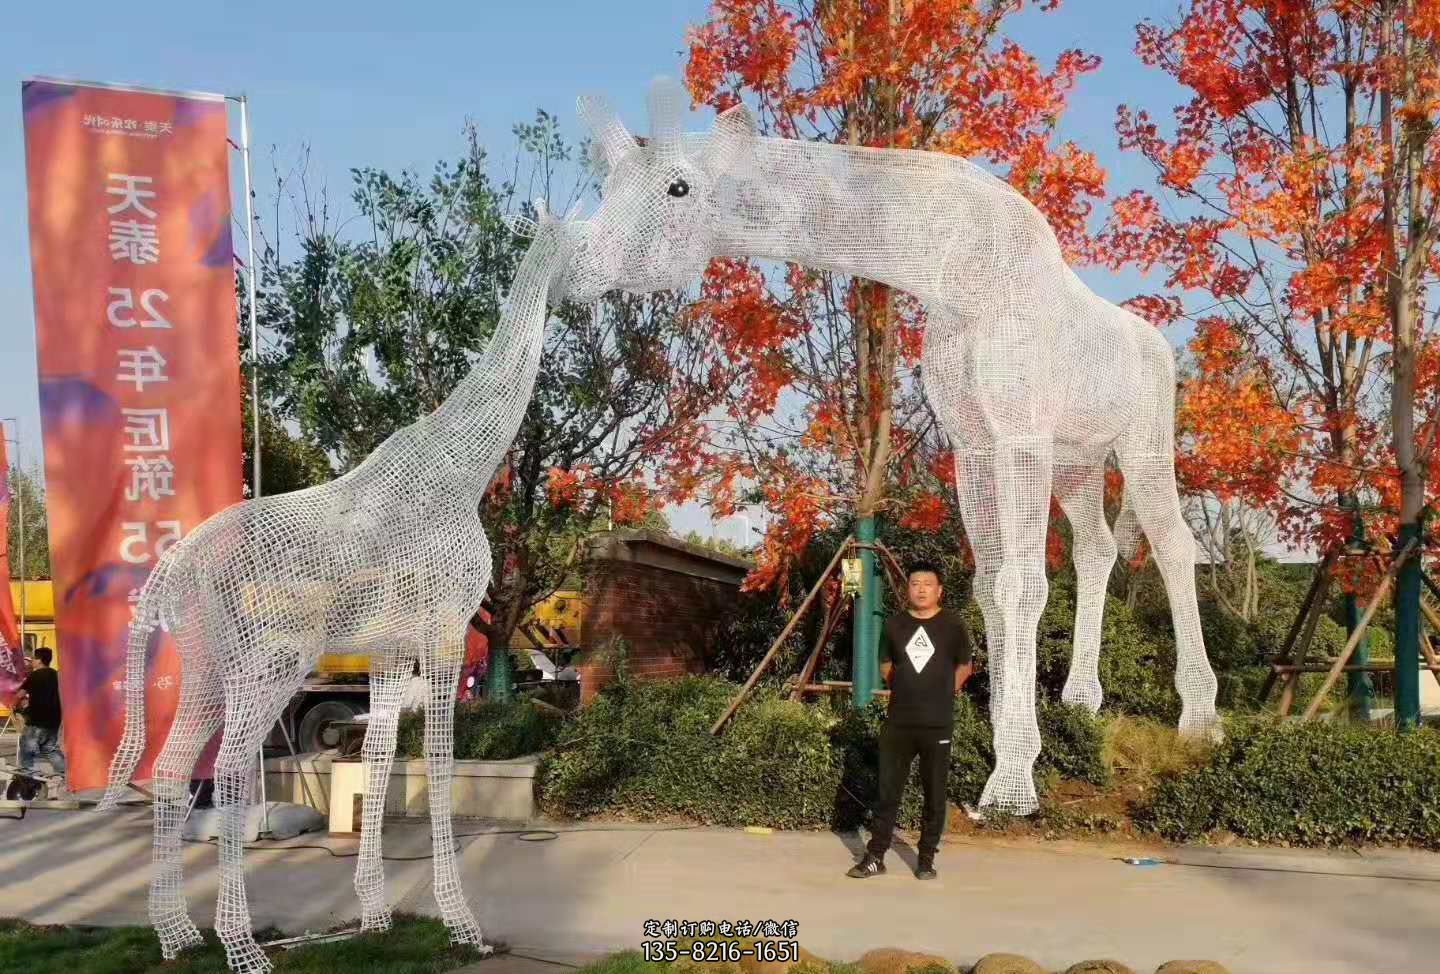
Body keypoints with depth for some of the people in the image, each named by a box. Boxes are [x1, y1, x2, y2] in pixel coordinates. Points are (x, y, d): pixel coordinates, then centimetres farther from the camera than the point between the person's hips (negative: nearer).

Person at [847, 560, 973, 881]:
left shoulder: (952, 626, -1)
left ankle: (926, 859, 15)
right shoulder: (894, 624, 5)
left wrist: (945, 690, 11)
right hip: (897, 722, 2)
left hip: (938, 724, -2)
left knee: (934, 795, 4)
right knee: (888, 791, 5)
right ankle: (875, 856, 10)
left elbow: (964, 665, 13)